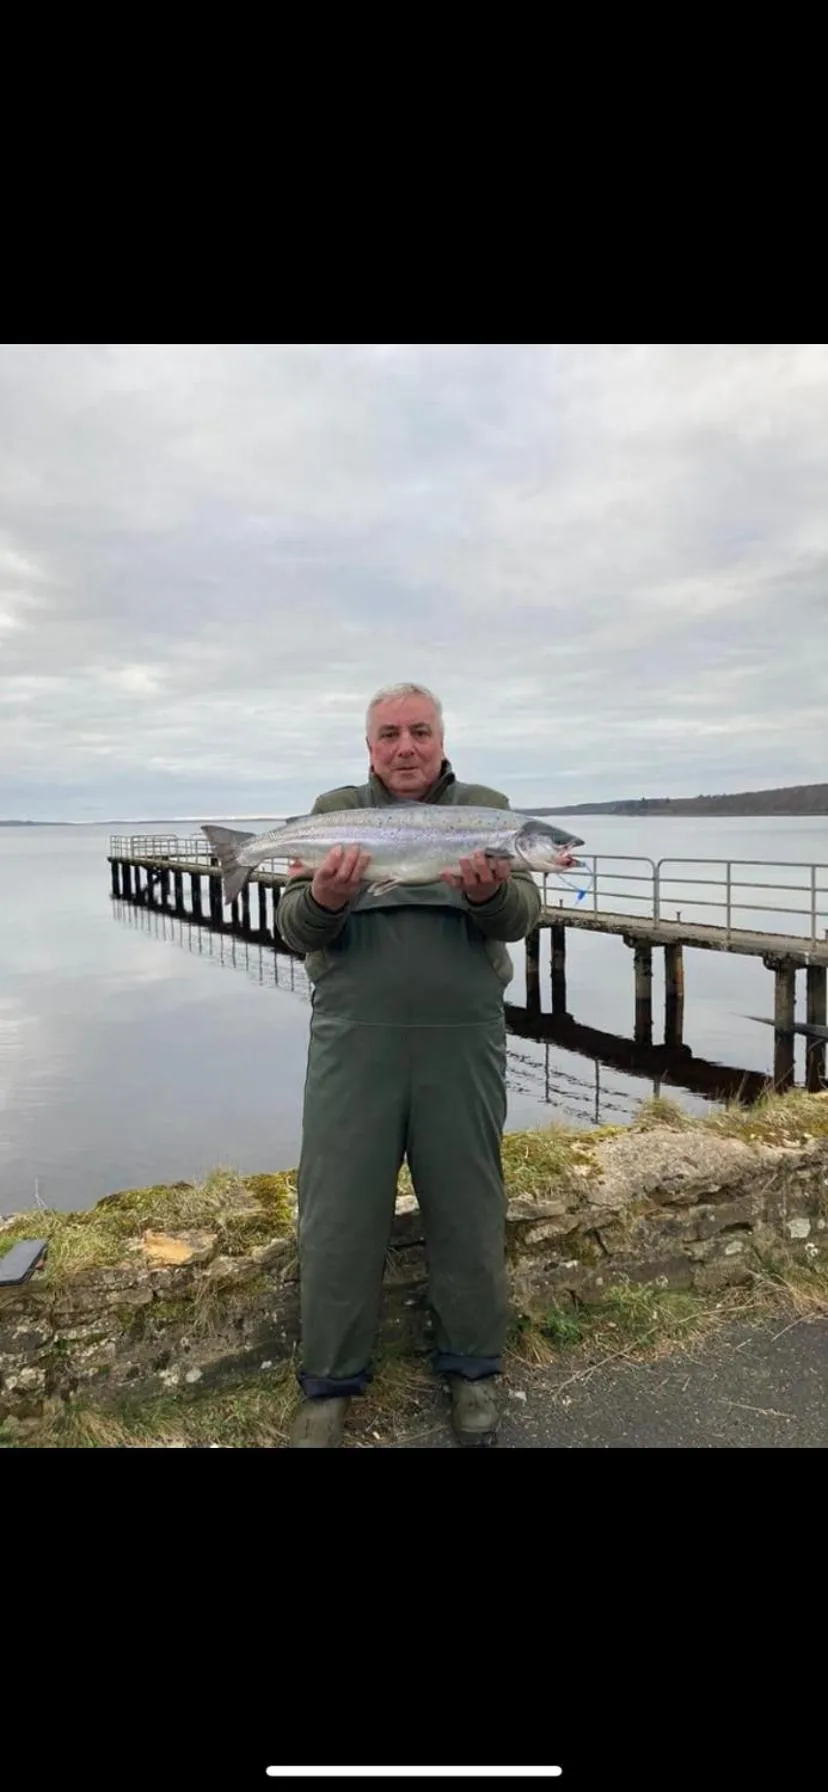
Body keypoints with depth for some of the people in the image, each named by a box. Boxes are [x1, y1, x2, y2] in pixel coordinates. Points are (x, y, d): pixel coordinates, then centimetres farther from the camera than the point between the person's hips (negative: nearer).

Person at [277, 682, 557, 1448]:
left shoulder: (488, 808, 7)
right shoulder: (334, 809, 7)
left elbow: (522, 915, -4)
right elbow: (296, 928, -1)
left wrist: (488, 891, -27)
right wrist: (325, 899, -24)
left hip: (463, 1043, 0)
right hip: (354, 1040, 0)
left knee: (468, 1206, 11)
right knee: (340, 1212, 6)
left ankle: (473, 1369, 32)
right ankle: (329, 1383, 26)